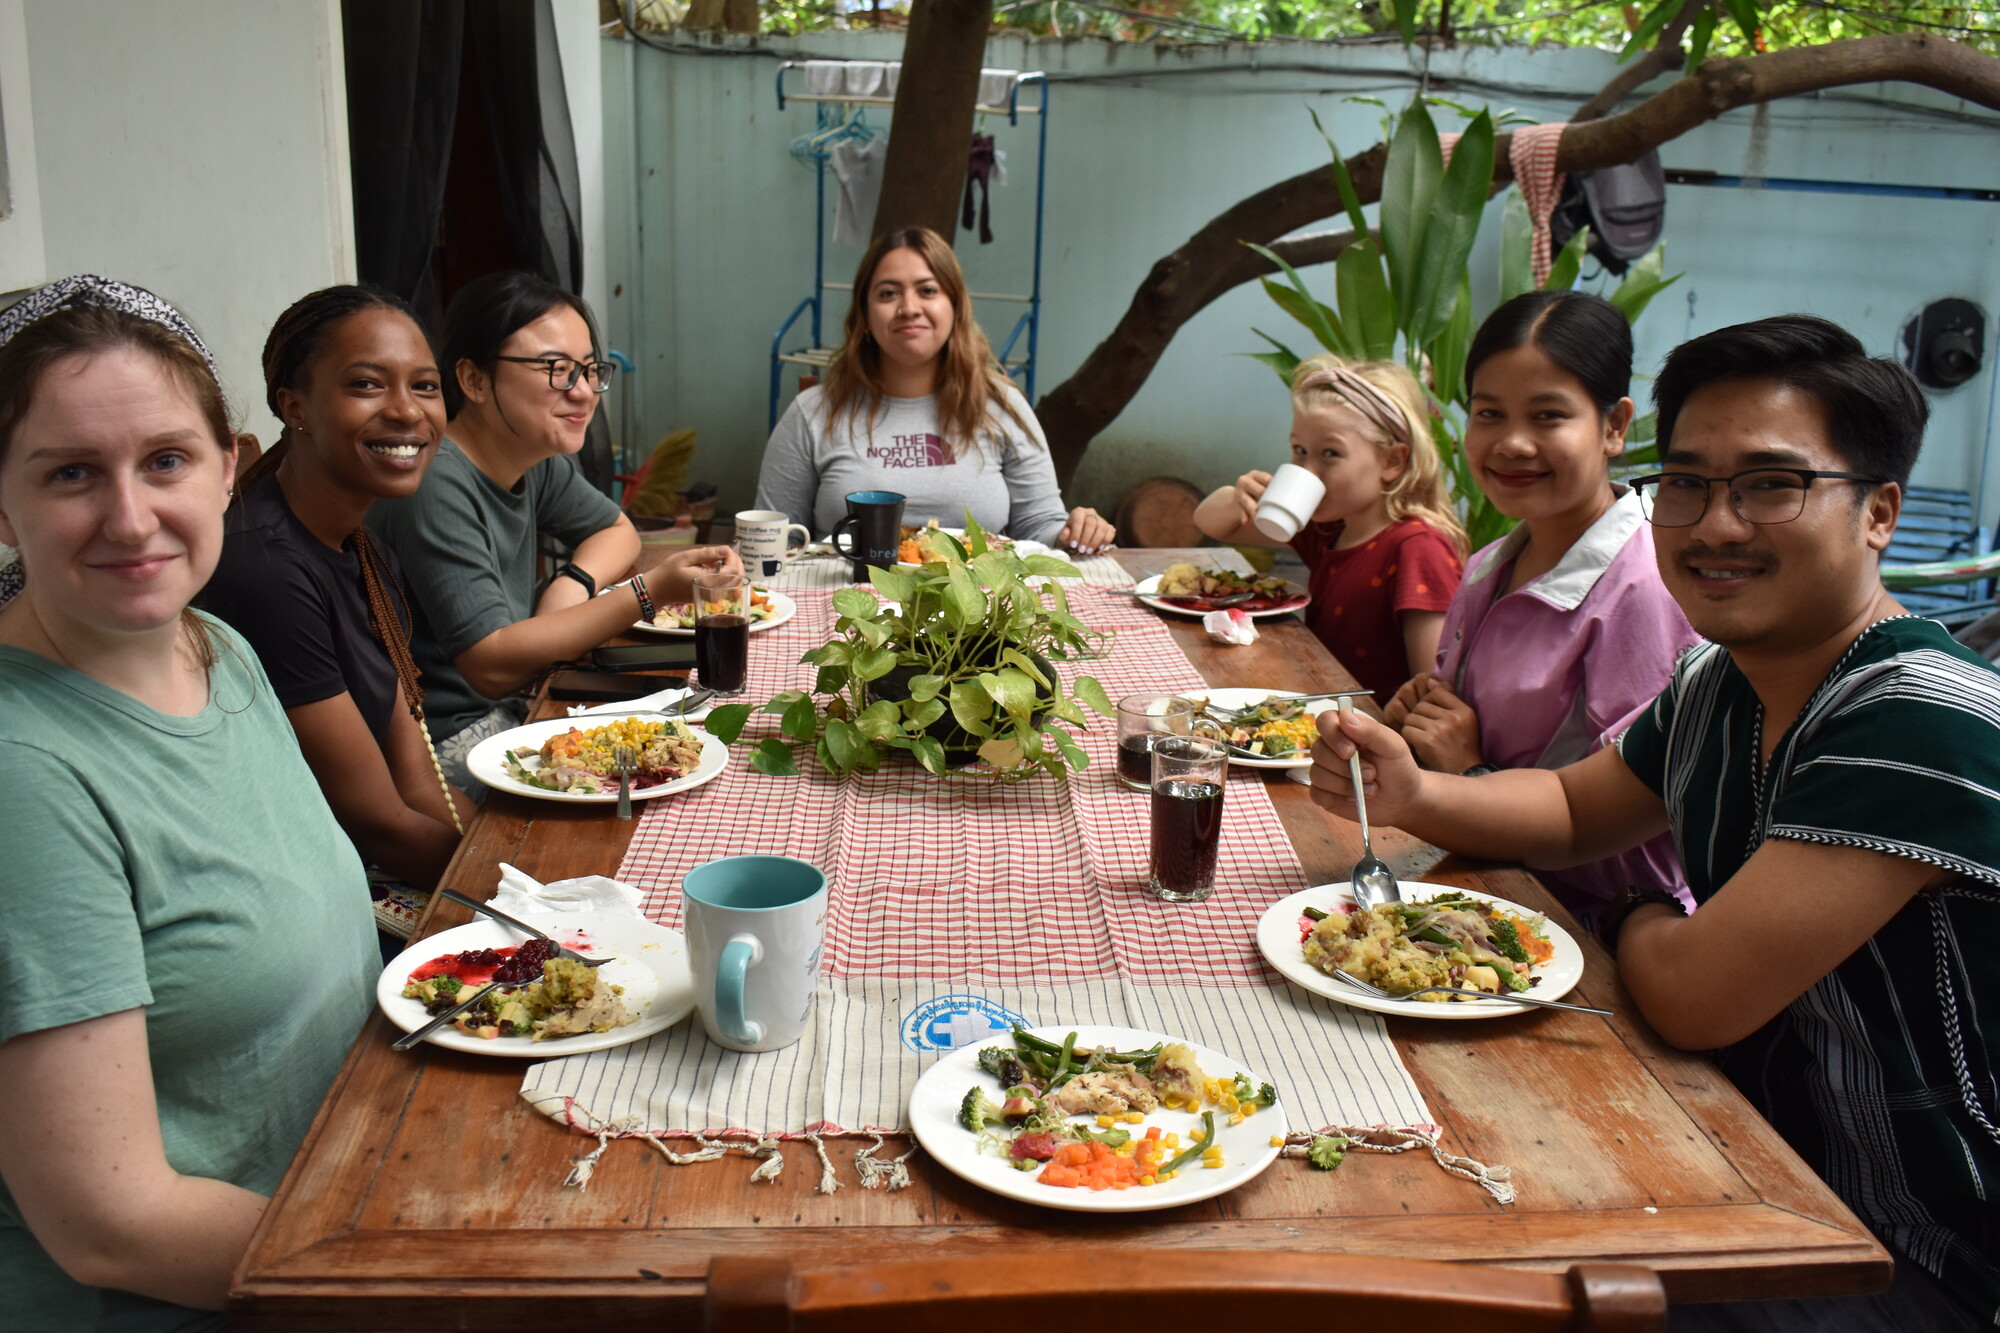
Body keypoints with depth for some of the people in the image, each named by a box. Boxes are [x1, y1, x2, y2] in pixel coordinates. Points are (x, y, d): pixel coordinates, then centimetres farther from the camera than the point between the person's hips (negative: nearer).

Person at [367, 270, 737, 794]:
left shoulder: (537, 463, 3)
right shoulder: (436, 486, -23)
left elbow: (618, 530, 22)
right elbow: (492, 665, -26)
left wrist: (574, 584, -3)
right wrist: (649, 590, -30)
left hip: (510, 709, 8)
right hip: (446, 746, -8)